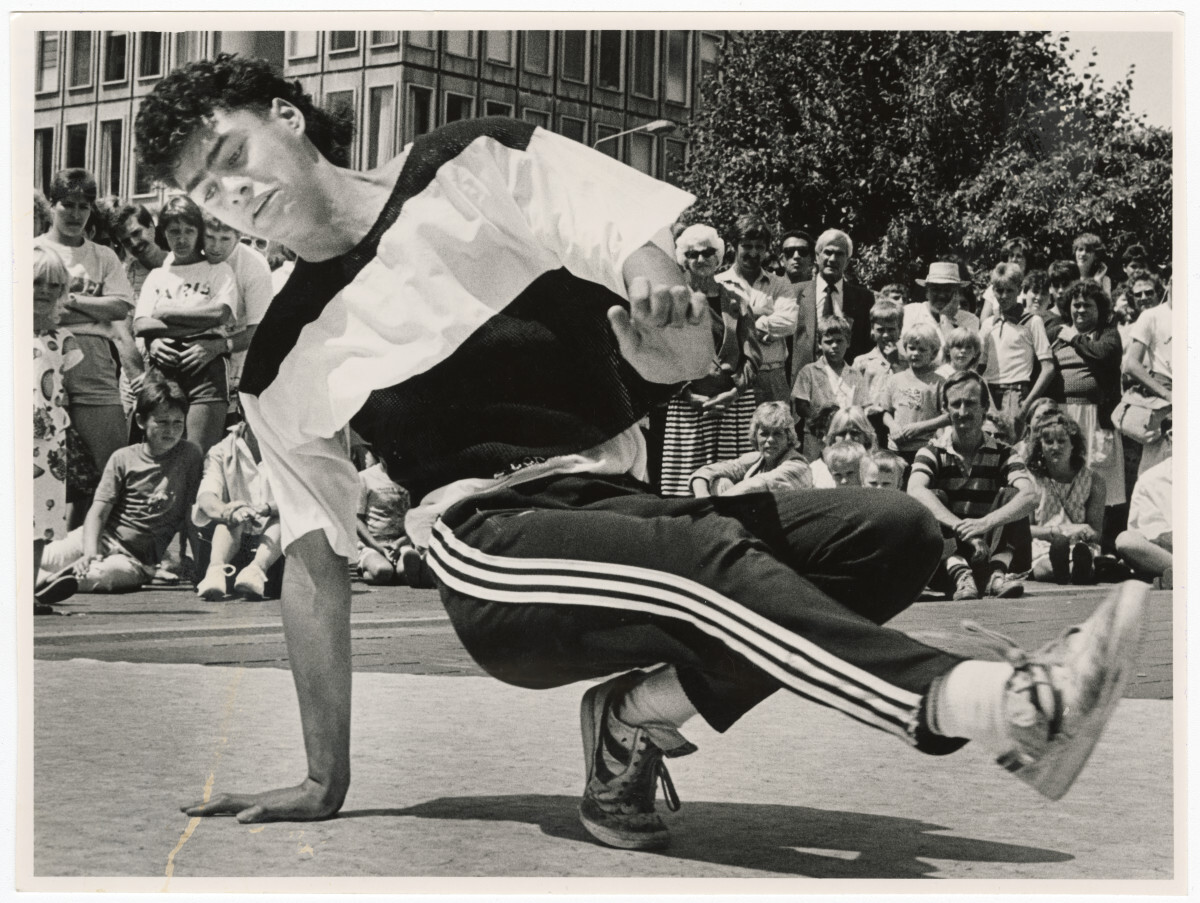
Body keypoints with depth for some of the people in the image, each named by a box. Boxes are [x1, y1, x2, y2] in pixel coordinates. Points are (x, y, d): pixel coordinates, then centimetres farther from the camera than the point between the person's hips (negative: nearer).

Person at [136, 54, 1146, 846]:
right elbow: (316, 569, 14)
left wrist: (670, 334, -23)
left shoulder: (474, 166, 10)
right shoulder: (283, 372, 14)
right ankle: (1011, 706, -51)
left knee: (895, 533, -17)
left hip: (628, 504, 3)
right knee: (708, 556, -33)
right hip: (493, 549, -3)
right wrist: (326, 780, 8)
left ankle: (640, 716, -16)